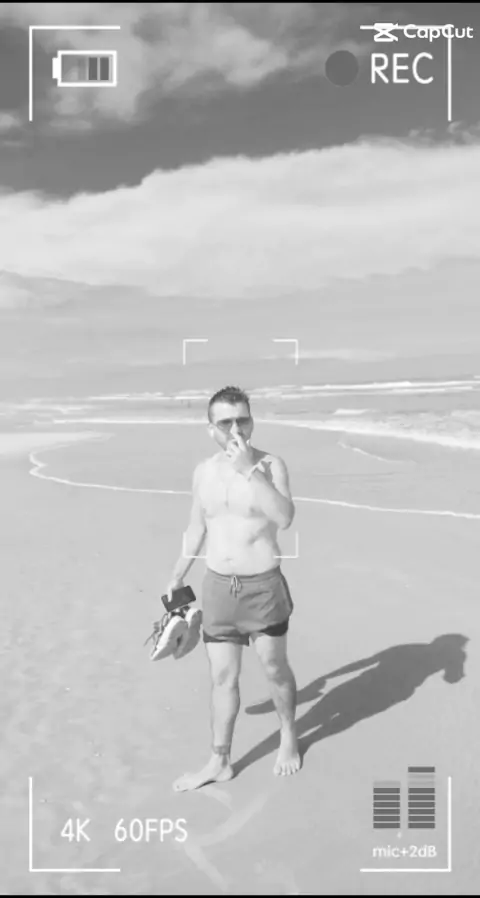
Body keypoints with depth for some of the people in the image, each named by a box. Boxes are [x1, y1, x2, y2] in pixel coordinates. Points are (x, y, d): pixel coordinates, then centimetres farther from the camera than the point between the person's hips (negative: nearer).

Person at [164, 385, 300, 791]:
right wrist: (178, 578, 18)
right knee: (223, 677, 11)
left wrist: (249, 470, -33)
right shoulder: (204, 472, 1)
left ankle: (289, 736, 42)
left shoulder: (271, 464, -13)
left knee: (275, 669, 14)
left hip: (263, 587, -3)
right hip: (218, 588, 4)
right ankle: (219, 762, 27)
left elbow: (285, 518, -30)